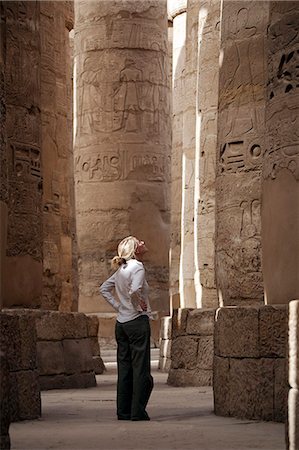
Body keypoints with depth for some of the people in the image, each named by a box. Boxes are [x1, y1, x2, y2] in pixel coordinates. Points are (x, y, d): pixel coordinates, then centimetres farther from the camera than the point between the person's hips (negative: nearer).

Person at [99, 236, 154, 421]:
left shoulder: (121, 269, 11)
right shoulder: (137, 267, -12)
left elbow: (104, 289, 20)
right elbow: (134, 291, -29)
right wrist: (140, 305, -13)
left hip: (121, 322, 8)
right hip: (138, 322, -8)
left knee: (124, 368, 10)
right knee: (141, 368, -2)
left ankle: (123, 411, 13)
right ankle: (138, 411, -2)